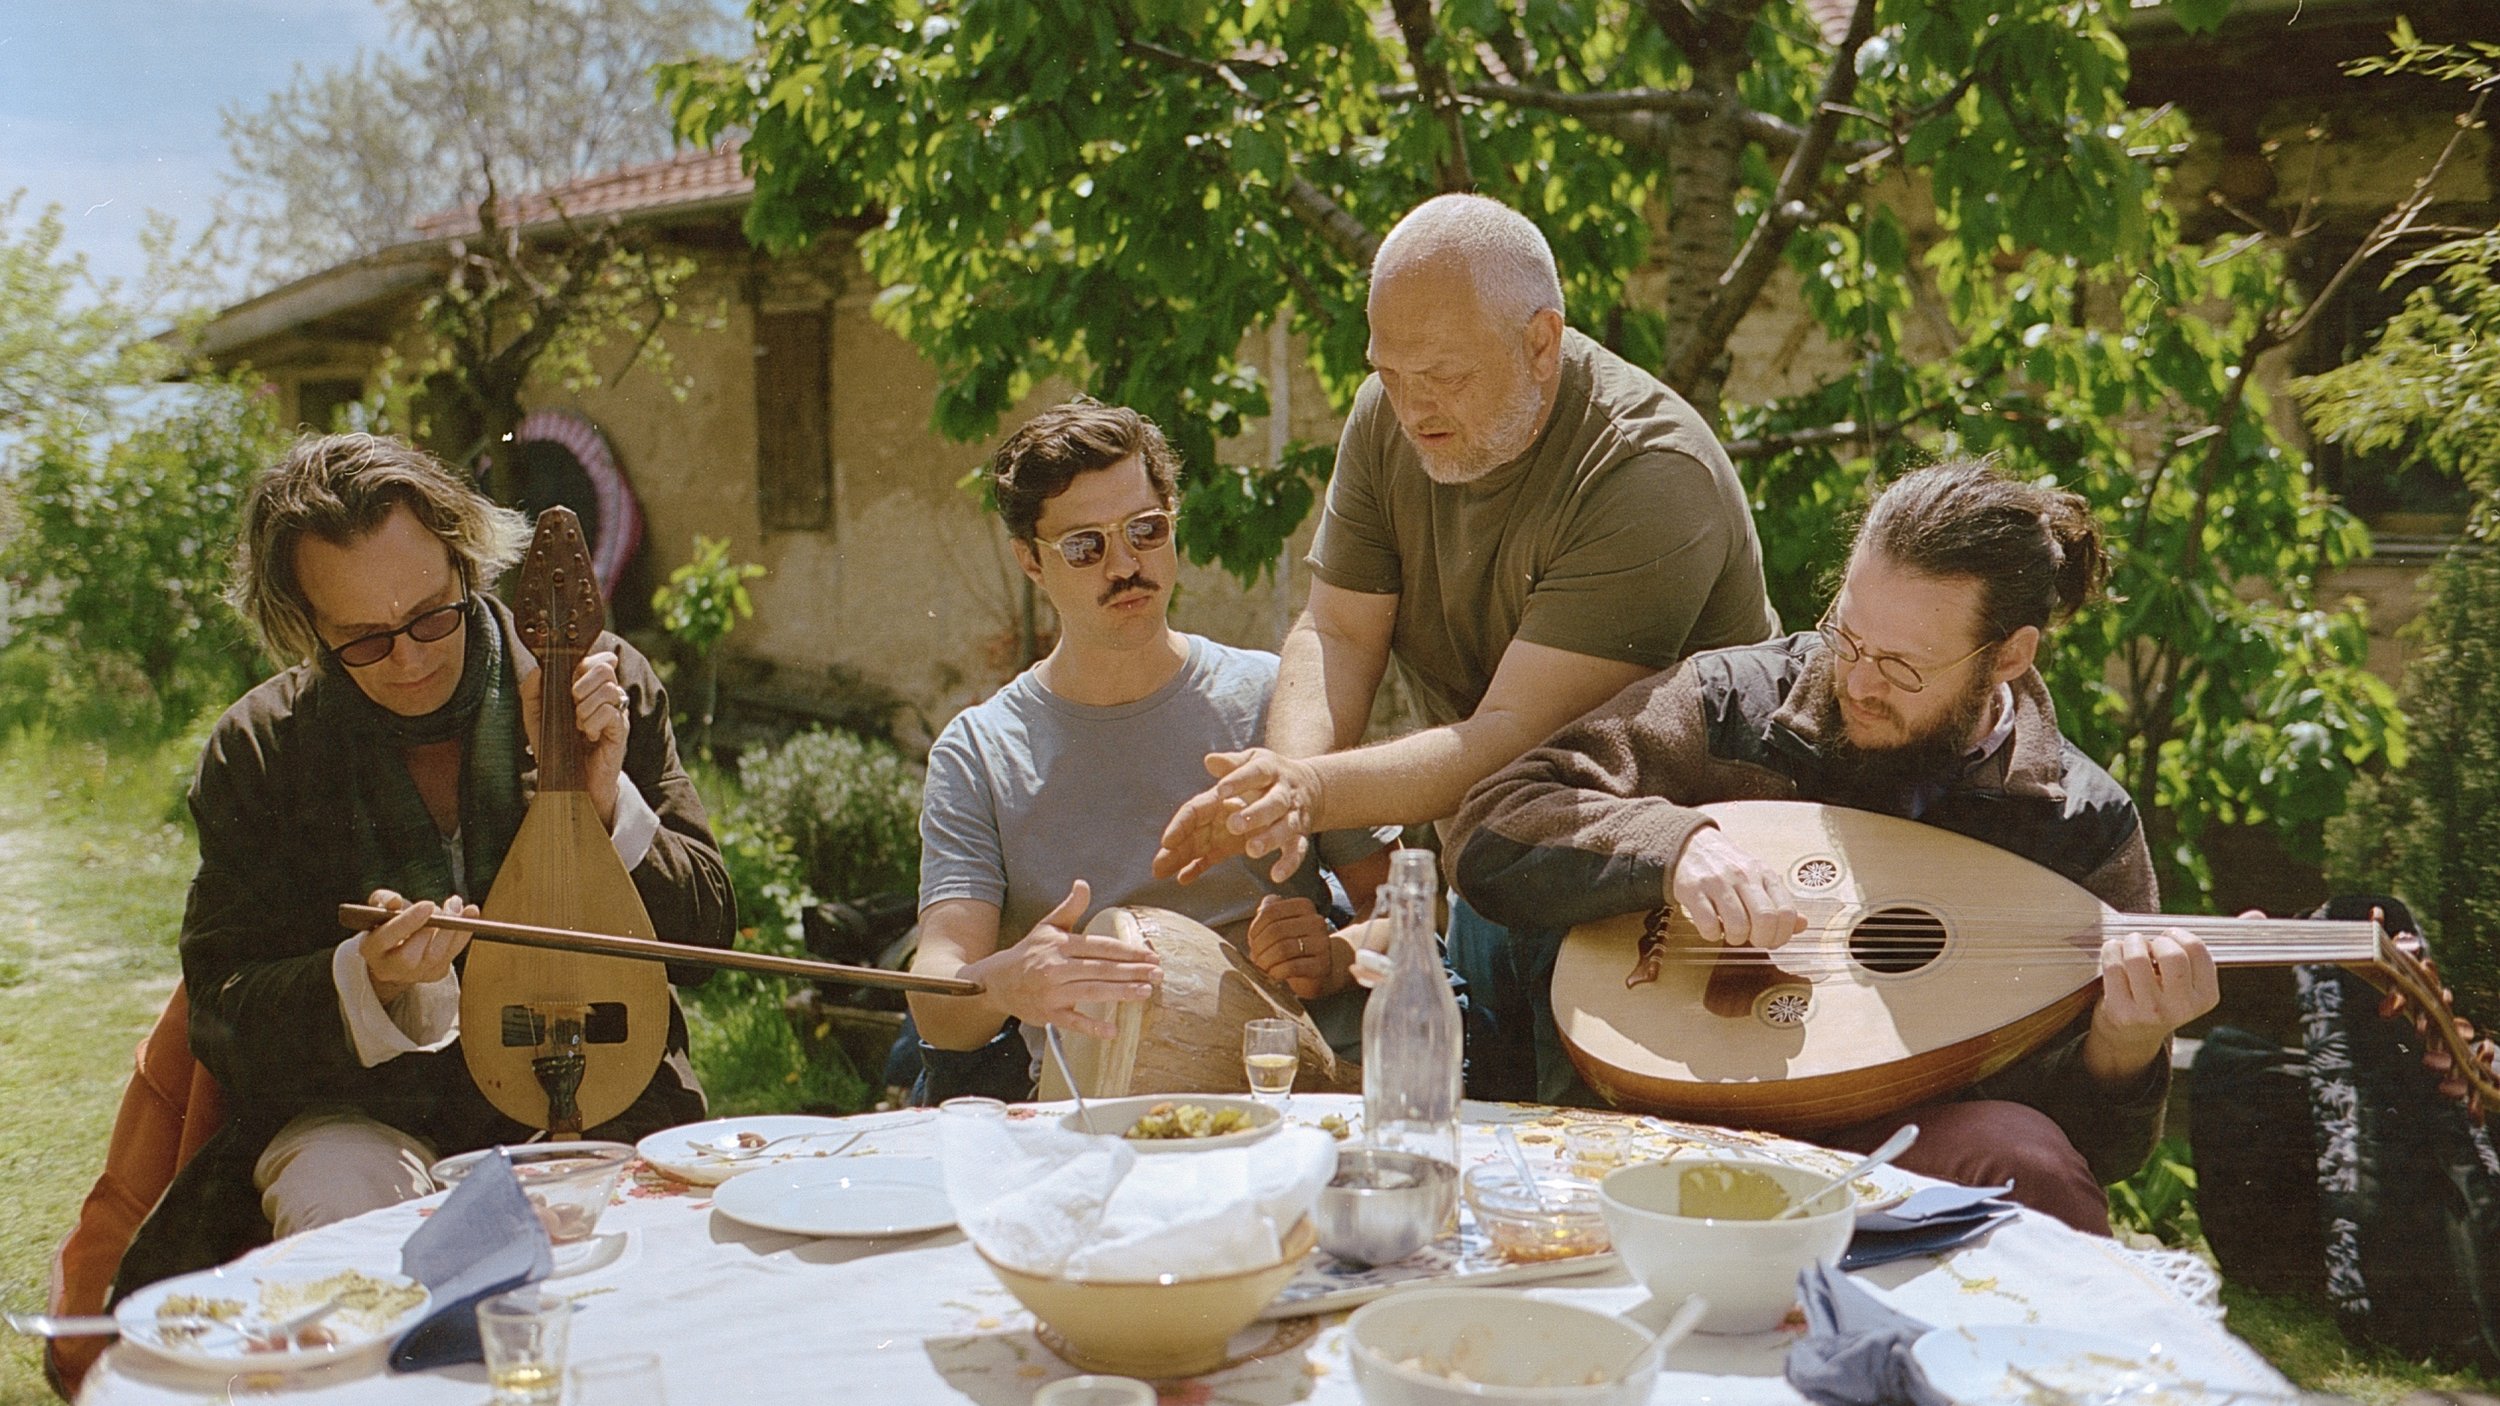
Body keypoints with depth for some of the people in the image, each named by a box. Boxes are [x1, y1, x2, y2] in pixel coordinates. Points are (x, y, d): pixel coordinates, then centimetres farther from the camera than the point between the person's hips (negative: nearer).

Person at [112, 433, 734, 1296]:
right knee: (339, 1210, -32)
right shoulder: (257, 751, 0)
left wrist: (607, 805, -16)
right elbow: (223, 1017, 0)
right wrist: (366, 982, -22)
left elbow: (707, 930, 3)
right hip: (362, 1112, 0)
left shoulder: (608, 685, -1)